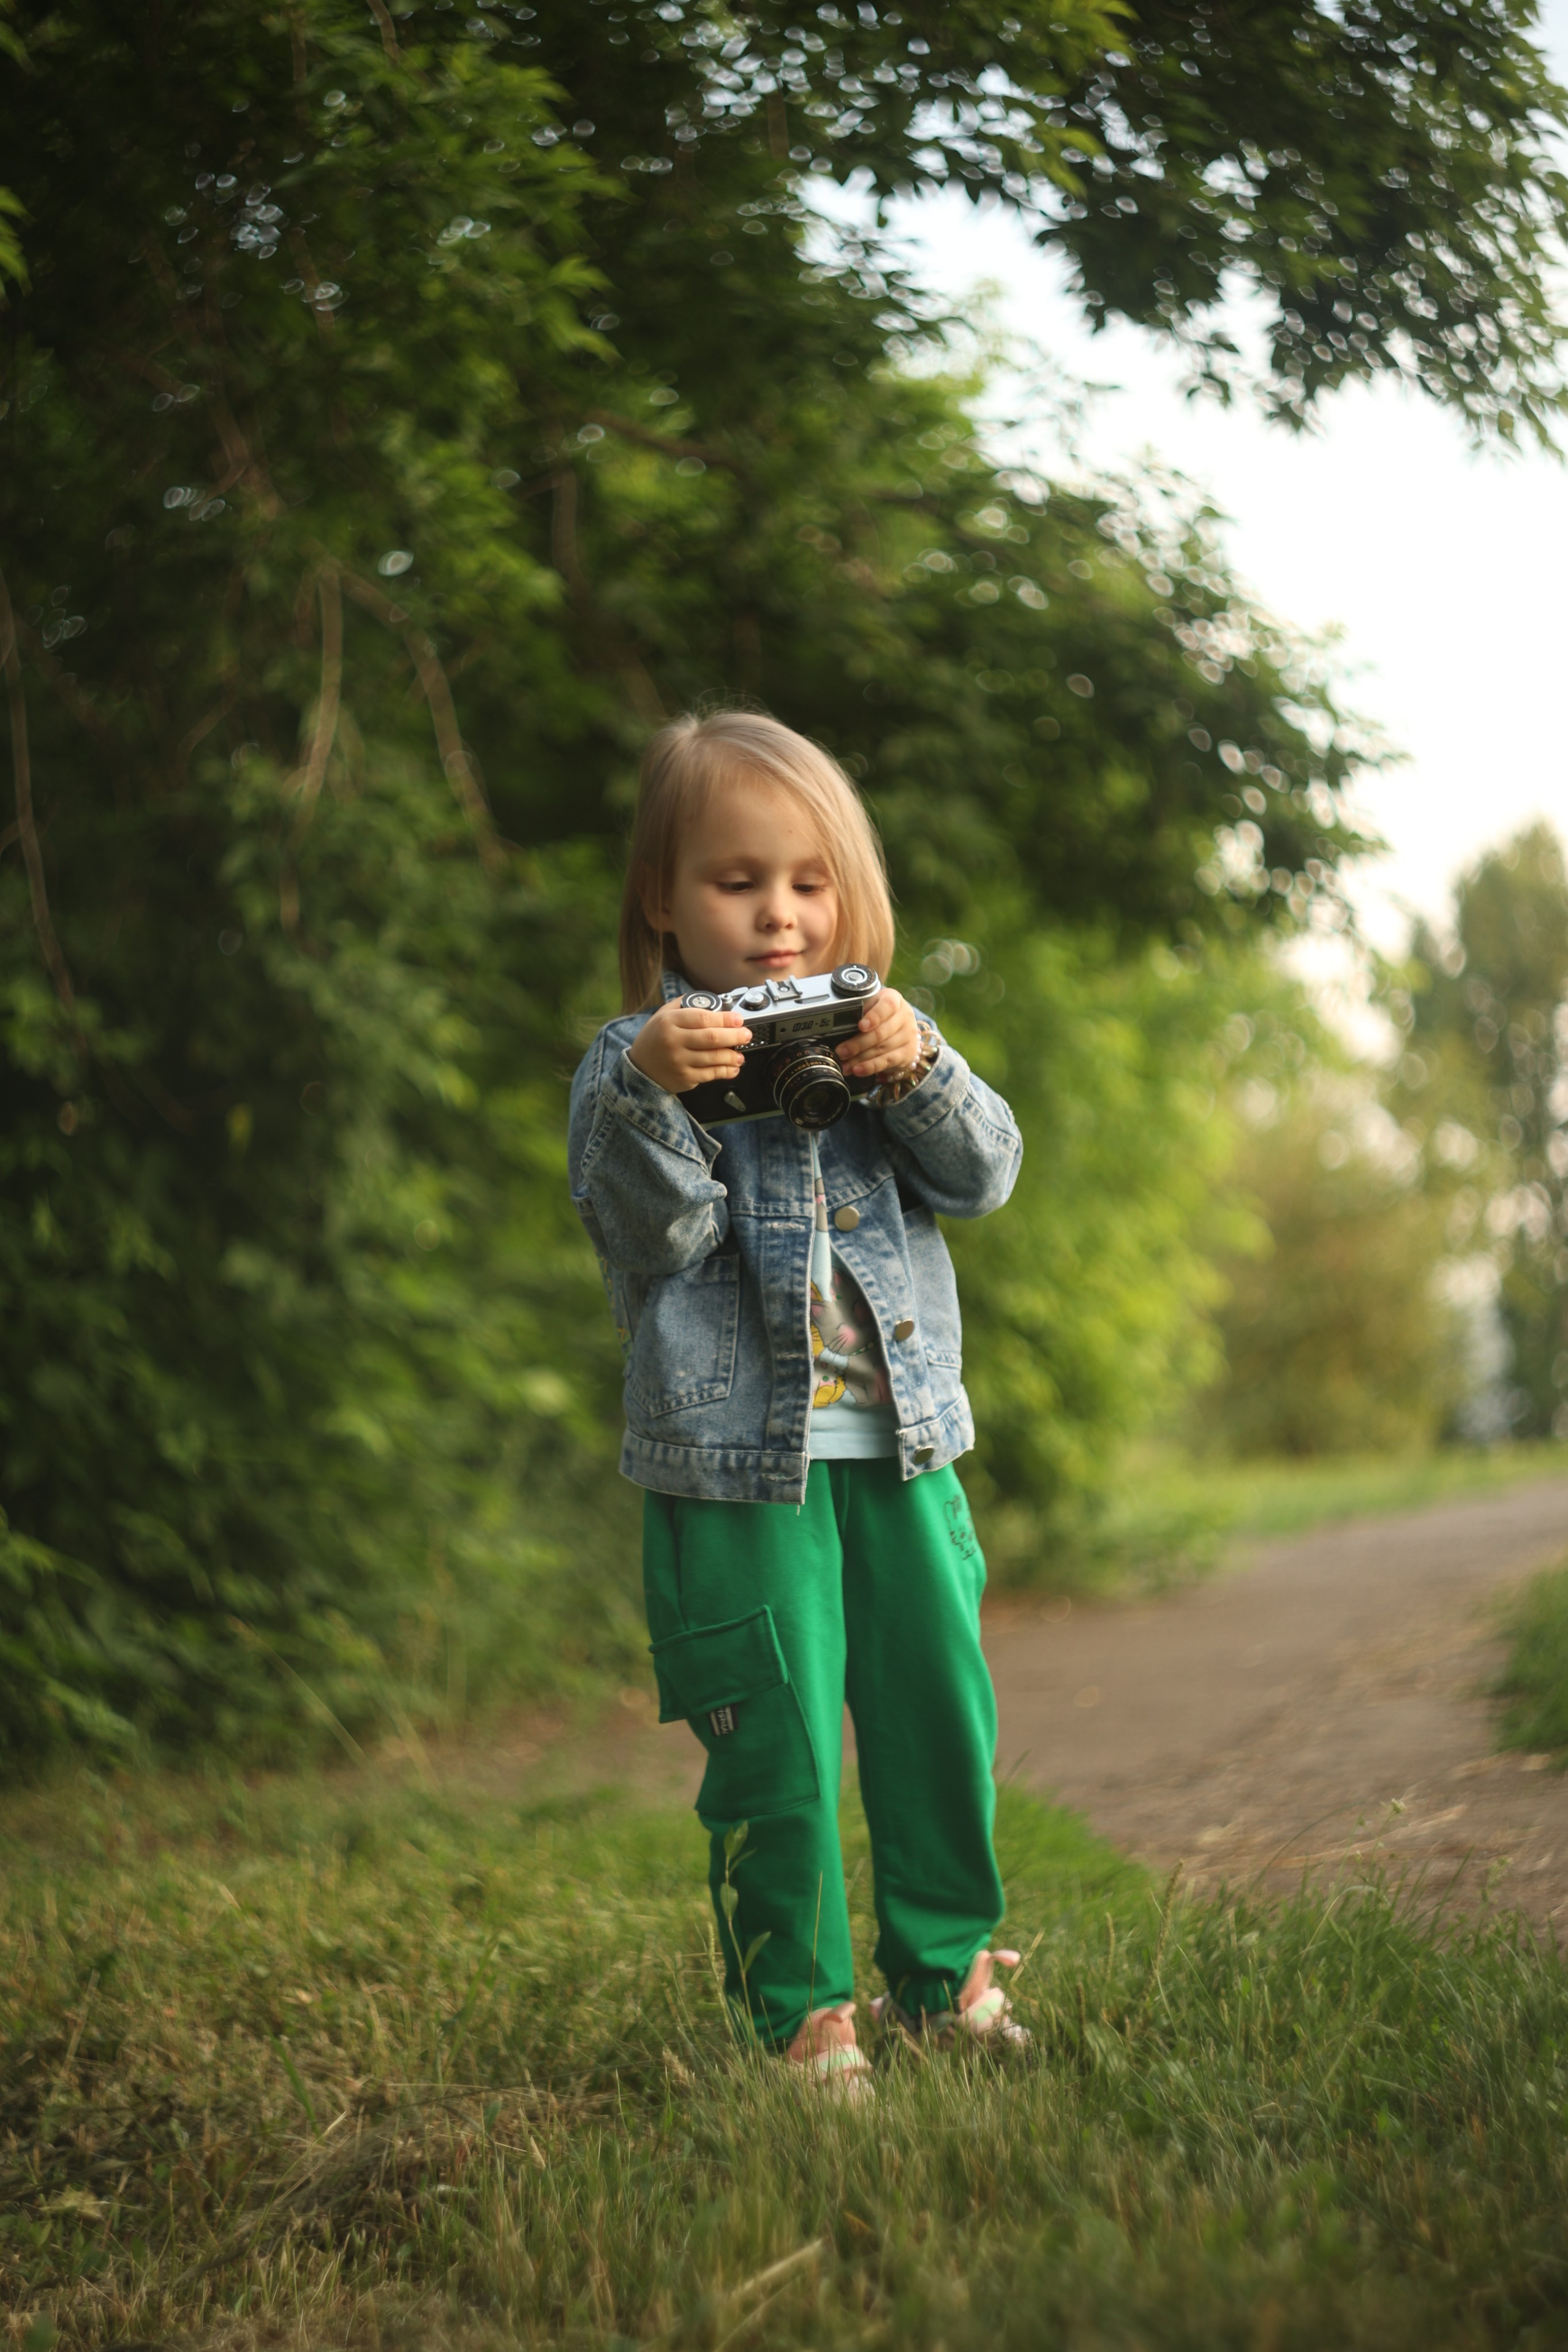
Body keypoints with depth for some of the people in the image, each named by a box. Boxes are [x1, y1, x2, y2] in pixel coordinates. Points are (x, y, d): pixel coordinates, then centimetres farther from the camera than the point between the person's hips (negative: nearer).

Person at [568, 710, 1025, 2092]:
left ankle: (947, 1974, 29)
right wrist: (652, 1093, -31)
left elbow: (983, 1176, 1)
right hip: (735, 1467, -4)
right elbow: (647, 1234, -15)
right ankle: (800, 2013, 13)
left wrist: (920, 1073, -17)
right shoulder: (636, 1060, -2)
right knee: (775, 1750, -1)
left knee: (942, 1721, 12)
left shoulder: (877, 1036, 10)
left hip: (901, 1448, 4)